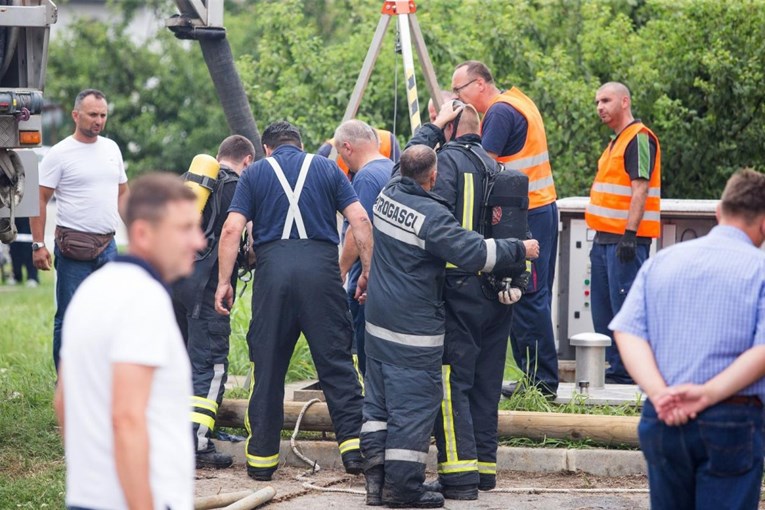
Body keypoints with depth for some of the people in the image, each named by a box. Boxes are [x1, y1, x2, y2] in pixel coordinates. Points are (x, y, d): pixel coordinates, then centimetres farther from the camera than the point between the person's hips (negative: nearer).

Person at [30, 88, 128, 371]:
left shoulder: (111, 148, 12)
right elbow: (40, 200, -6)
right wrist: (38, 245, -11)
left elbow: (122, 191, 22)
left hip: (108, 245, 6)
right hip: (73, 247, -6)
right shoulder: (59, 154, -6)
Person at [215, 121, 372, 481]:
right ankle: (354, 444, -5)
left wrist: (224, 282, 4)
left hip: (272, 269, 0)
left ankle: (261, 458, 11)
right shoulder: (327, 169, 15)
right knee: (336, 361, 3)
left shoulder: (254, 174, 13)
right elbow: (360, 220, 4)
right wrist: (367, 271, 8)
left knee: (267, 367, 7)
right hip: (321, 268, 0)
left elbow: (232, 229, 2)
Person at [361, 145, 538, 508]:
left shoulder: (388, 195, 3)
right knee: (414, 403, -2)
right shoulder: (432, 216, -20)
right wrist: (519, 249, -10)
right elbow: (475, 252, -23)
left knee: (378, 400, 14)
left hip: (378, 321, 8)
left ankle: (376, 478, 14)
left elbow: (410, 158, 24)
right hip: (414, 327, -8)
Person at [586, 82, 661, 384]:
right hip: (605, 239, 10)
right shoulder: (616, 141, 20)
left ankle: (626, 376, -6)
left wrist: (630, 234, -24)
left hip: (626, 239, -10)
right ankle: (611, 369, 18)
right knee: (603, 310, 12)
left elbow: (640, 188, -18)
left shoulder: (639, 138, -11)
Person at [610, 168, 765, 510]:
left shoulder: (661, 262, 10)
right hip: (732, 421, -4)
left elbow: (627, 332, -1)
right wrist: (708, 394, -17)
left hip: (661, 419, 4)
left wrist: (659, 393, -12)